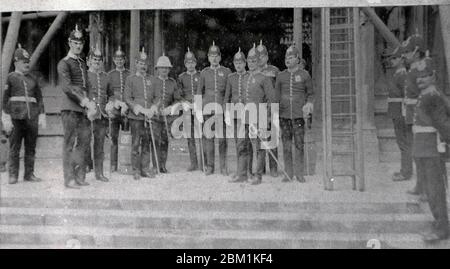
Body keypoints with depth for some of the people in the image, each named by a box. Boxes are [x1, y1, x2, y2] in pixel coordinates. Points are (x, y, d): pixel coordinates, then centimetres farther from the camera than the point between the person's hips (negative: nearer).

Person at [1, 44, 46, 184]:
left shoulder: (33, 79, 15)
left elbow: (39, 98, 16)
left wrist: (42, 116, 7)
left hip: (32, 117, 4)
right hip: (16, 117, -4)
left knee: (31, 147, 5)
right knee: (14, 147, -1)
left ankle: (29, 174, 12)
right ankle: (13, 175, 5)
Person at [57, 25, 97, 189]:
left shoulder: (83, 63, 20)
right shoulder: (64, 63, -3)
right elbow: (67, 87, -16)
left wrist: (89, 104, 3)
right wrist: (86, 101, -22)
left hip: (84, 108, 7)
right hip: (70, 108, -7)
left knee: (84, 141, 7)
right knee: (70, 143, -4)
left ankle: (79, 176, 15)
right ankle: (69, 179, 1)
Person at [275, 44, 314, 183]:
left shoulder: (304, 75, 4)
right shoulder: (280, 76, 9)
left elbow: (311, 93, 12)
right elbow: (276, 95, 14)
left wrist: (308, 104, -7)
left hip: (299, 115, -2)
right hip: (284, 115, 2)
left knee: (299, 145, -1)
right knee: (286, 145, 4)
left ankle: (299, 173, 9)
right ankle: (288, 173, 13)